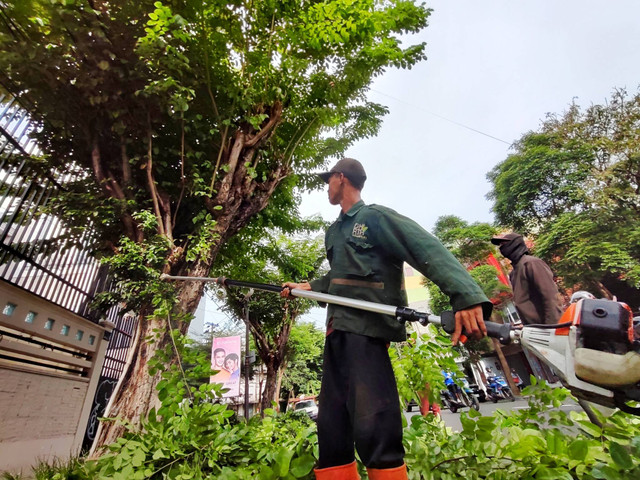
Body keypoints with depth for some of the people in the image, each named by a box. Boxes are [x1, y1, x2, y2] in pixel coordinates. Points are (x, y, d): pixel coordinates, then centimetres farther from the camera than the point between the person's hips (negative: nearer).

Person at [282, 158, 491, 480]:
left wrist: (466, 296, -26)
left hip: (366, 329, -9)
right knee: (331, 428, 11)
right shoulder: (334, 232, 25)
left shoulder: (376, 217, 0)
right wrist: (307, 287, 31)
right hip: (337, 330, 9)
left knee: (372, 427, -13)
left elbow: (428, 250, -13)